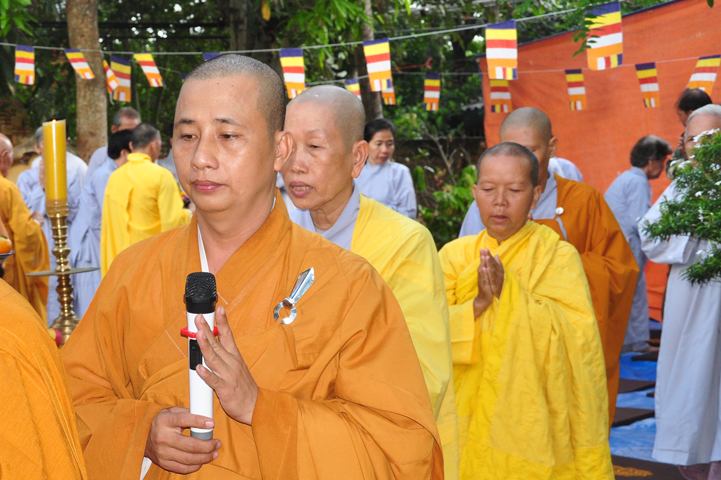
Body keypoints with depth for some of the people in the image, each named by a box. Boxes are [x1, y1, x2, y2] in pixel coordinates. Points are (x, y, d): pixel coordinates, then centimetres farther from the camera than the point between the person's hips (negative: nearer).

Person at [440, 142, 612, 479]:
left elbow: (577, 338, -16)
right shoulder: (455, 255, 4)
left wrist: (508, 294, -24)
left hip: (531, 424, -2)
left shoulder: (559, 256, -4)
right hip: (466, 421, 2)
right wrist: (477, 304, -23)